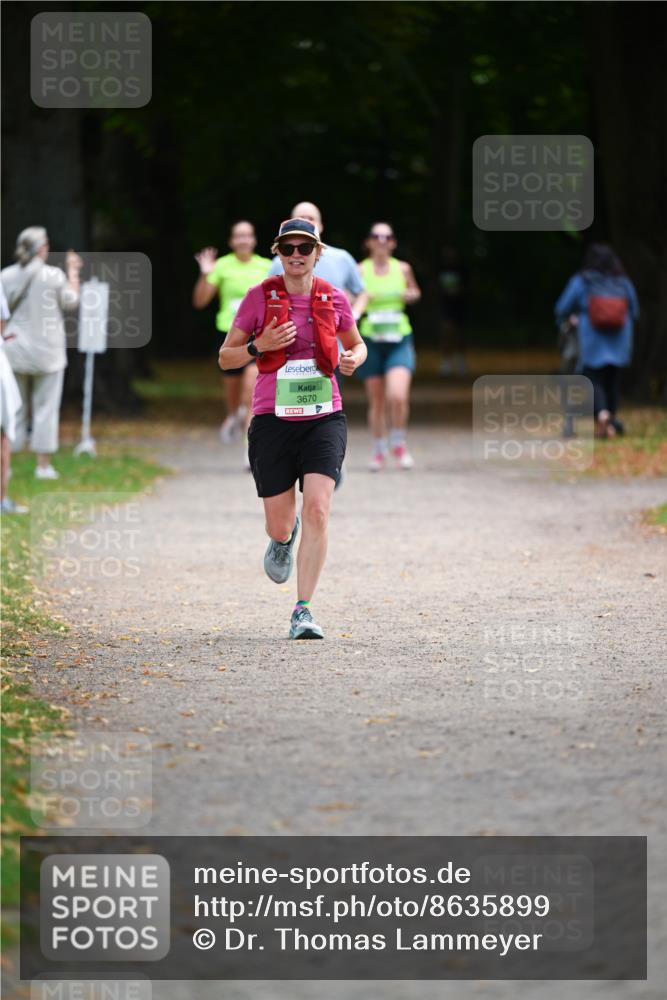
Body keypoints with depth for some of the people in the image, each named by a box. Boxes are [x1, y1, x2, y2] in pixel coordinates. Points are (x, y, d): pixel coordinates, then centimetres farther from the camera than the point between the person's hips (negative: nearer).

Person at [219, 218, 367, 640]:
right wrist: (259, 346, -14)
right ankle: (284, 538, 46)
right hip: (274, 420, 0)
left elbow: (356, 344, 21)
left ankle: (303, 612, -13)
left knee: (317, 511, -18)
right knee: (279, 526, 6)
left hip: (324, 419, 0)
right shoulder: (260, 297, -1)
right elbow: (226, 358, 5)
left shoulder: (334, 299, 4)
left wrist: (353, 360, -2)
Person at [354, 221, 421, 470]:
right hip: (371, 340, 0)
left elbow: (415, 292, 21)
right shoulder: (361, 270, -1)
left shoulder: (403, 269, 4)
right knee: (376, 401, 6)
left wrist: (411, 295, -1)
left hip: (399, 340, 0)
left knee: (398, 396, -17)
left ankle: (398, 444, 7)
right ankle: (379, 451, 23)